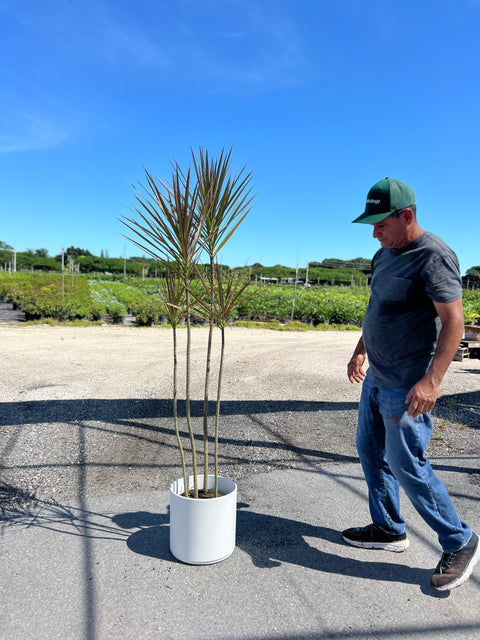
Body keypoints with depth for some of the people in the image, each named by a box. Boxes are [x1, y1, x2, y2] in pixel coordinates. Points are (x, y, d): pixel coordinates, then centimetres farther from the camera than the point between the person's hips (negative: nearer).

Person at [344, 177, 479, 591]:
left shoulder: (434, 256, -17)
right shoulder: (385, 255, 10)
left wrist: (432, 380, -30)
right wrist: (360, 351, 23)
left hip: (408, 385, -9)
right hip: (376, 377, 9)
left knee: (406, 464, -2)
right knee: (371, 451, 15)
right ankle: (388, 530, 32)